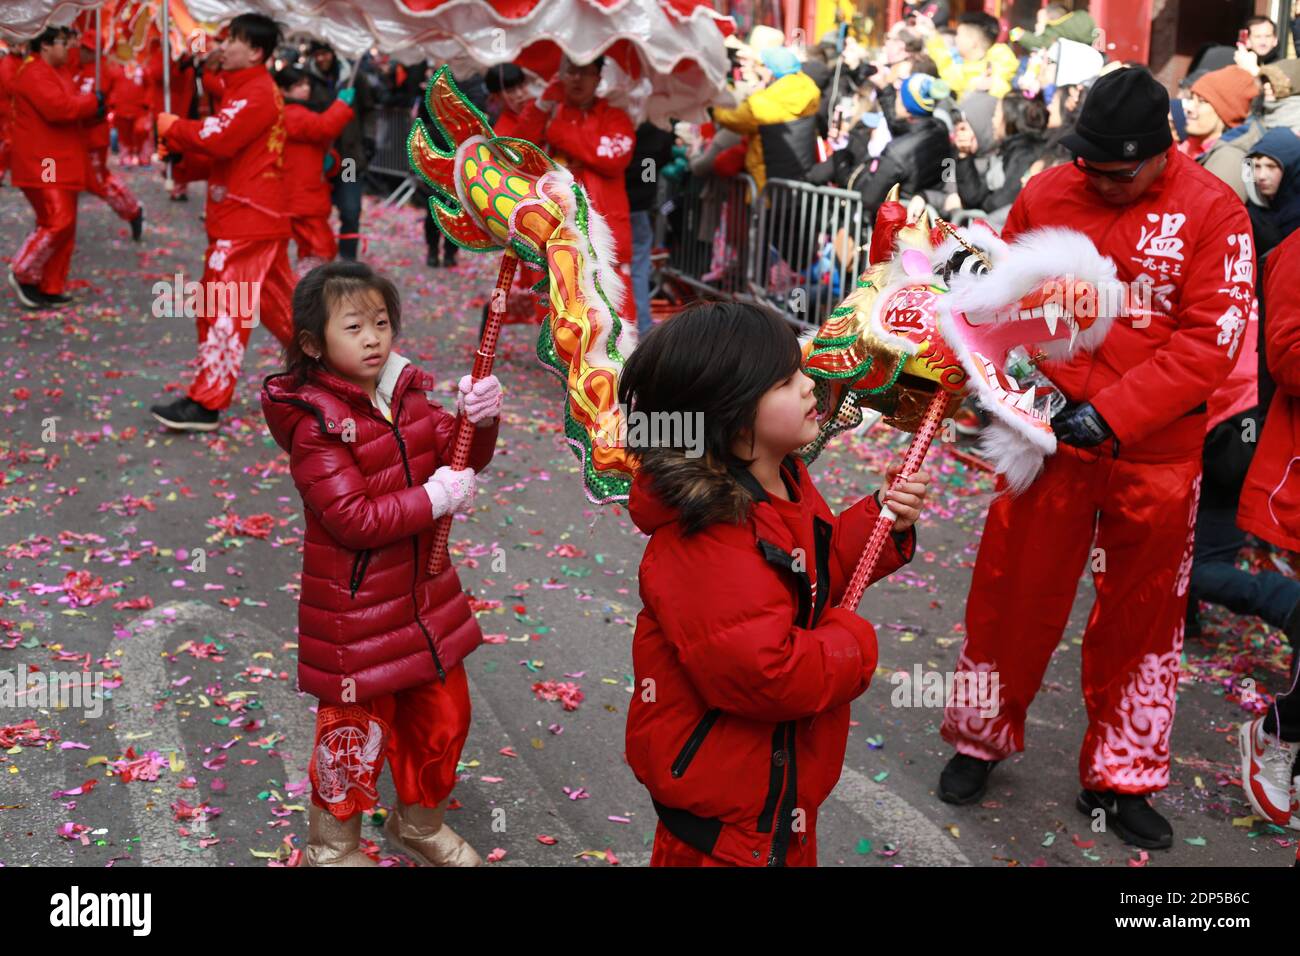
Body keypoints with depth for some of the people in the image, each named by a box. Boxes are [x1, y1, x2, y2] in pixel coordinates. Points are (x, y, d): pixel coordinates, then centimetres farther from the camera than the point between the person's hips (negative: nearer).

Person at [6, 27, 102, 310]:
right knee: (57, 222, -16)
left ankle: (50, 288, 15)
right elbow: (58, 108, -27)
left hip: (60, 163, 11)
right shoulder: (34, 73, -15)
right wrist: (92, 102, -14)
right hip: (41, 163, -11)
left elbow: (70, 104, 21)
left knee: (65, 226, 10)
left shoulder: (56, 72, 19)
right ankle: (23, 274, 1)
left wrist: (90, 106, -1)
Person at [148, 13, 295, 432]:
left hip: (247, 218, -10)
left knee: (224, 308, -11)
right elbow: (225, 148, 17)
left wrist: (173, 126, -9)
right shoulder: (246, 90, 20)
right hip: (255, 214, 10)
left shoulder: (257, 92, -14)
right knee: (277, 303, 16)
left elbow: (219, 138, -25)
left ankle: (206, 404, -10)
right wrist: (179, 146, 0)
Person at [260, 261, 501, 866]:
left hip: (422, 596, 7)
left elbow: (461, 458, 4)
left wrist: (478, 419, -15)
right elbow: (353, 519, -25)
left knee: (443, 713, 20)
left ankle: (420, 821, 45)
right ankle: (332, 846, 34)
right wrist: (433, 499, -24)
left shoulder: (404, 394, 2)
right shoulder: (316, 424, -20)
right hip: (356, 609, -7)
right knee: (356, 730, 8)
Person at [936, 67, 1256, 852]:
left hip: (1155, 453, 0)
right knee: (1012, 593, 10)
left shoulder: (1212, 212, -9)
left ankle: (1119, 779, 30)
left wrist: (1112, 413, -20)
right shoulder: (1047, 194, -3)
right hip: (1049, 434, 1)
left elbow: (1209, 340, -13)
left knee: (1143, 616, 12)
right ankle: (982, 739, 33)